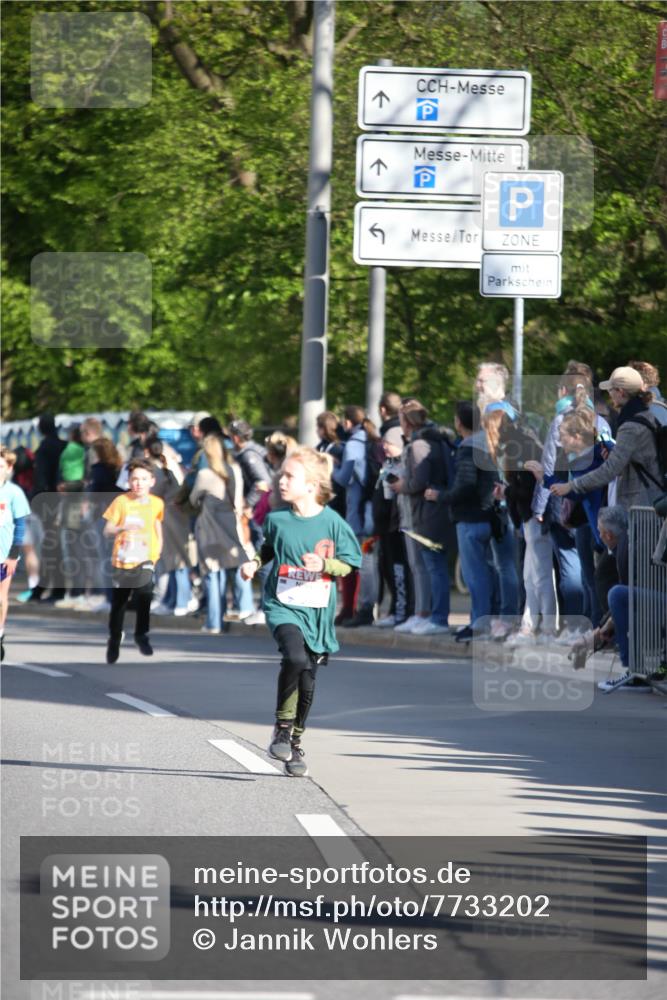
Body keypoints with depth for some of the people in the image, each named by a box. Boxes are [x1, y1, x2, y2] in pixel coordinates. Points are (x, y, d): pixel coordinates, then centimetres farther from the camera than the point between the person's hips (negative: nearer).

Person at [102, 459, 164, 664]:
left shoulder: (156, 503, 1)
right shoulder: (121, 501, -6)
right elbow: (107, 531, -7)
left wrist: (157, 554, 4)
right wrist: (122, 527, -27)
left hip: (145, 560, 0)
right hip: (122, 560, 0)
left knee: (144, 594, -25)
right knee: (118, 603, 10)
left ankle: (141, 634, -7)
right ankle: (114, 639, 33)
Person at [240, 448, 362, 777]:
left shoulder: (332, 523, -6)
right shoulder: (277, 519, 0)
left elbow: (349, 565, 2)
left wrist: (324, 564, -17)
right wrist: (255, 563, 2)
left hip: (317, 610, 1)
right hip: (283, 604, -1)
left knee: (307, 680, 6)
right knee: (295, 657, -27)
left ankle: (295, 742, 27)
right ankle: (282, 727, -9)